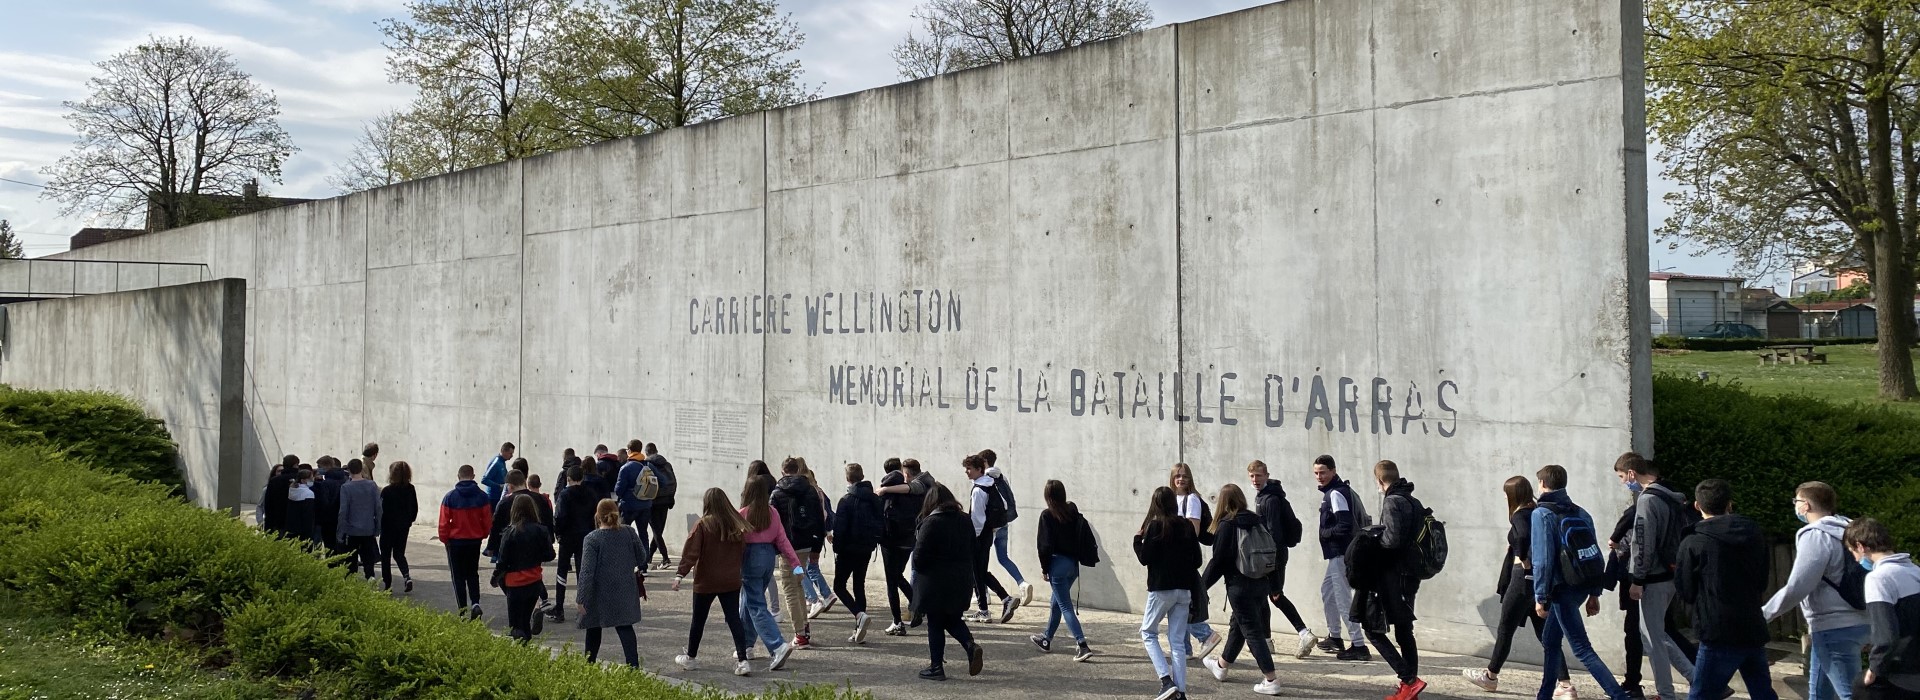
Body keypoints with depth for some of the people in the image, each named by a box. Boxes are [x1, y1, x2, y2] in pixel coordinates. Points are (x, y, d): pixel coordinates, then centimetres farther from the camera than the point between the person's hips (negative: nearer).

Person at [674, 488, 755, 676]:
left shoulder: (702, 525, -12)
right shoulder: (737, 525, 1)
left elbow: (691, 552, -17)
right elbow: (743, 552, 9)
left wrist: (680, 574, -17)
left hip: (706, 582, -3)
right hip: (731, 582, 3)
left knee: (698, 621, 12)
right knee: (734, 619, 3)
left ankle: (691, 657, 27)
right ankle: (742, 660, -7)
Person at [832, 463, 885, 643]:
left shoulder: (846, 500, -13)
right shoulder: (875, 499, 5)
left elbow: (839, 528, -14)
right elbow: (883, 524, 8)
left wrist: (837, 549, -6)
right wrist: (876, 542, 16)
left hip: (849, 549, -6)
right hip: (866, 549, 6)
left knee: (839, 585, 5)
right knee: (859, 586, 13)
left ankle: (860, 615, -18)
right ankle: (859, 631, 10)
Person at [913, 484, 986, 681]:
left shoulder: (931, 523, -15)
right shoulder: (966, 521, 6)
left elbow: (919, 556, -16)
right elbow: (975, 551, 9)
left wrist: (919, 571, 4)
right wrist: (973, 575, 16)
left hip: (935, 583, -6)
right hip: (961, 581, 6)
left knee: (935, 624, 6)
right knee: (953, 619, 19)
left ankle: (936, 667, 10)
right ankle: (971, 645, -4)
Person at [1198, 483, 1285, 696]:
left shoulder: (1226, 526, -12)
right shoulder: (1258, 521, 5)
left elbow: (1218, 561, -12)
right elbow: (1275, 551, 7)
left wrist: (1201, 585, -1)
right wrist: (1274, 586, 15)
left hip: (1240, 586, -7)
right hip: (1262, 583, 7)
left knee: (1252, 631, -1)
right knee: (1237, 625, 23)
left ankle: (1271, 681, -5)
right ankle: (1221, 666, 41)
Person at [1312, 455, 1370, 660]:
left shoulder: (1335, 494, -17)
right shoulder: (1342, 489, 14)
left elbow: (1344, 526, -26)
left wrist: (1325, 533, -10)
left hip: (1341, 554, -11)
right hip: (1339, 553, 11)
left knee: (1343, 598, -8)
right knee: (1327, 590, 23)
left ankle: (1359, 646, -7)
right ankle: (1335, 637, 34)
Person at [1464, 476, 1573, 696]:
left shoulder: (1519, 515, -12)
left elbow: (1523, 536, -32)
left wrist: (1523, 560, -18)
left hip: (1524, 577, -8)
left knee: (1505, 628, 8)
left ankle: (1490, 676, 22)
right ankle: (1565, 685, 1)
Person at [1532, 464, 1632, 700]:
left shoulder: (1541, 514, -11)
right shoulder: (1581, 513, 10)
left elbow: (1542, 559, -17)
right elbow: (1595, 554, 10)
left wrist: (1540, 597, -13)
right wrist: (1594, 593, 15)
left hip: (1562, 589, -8)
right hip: (1582, 587, 8)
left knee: (1582, 649, -7)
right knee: (1550, 640, 20)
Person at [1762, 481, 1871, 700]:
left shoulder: (1816, 535, -16)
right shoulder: (1844, 532, 13)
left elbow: (1797, 588, -21)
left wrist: (1763, 613, -9)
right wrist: (1865, 632, 23)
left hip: (1835, 629, -10)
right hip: (1851, 623, 10)